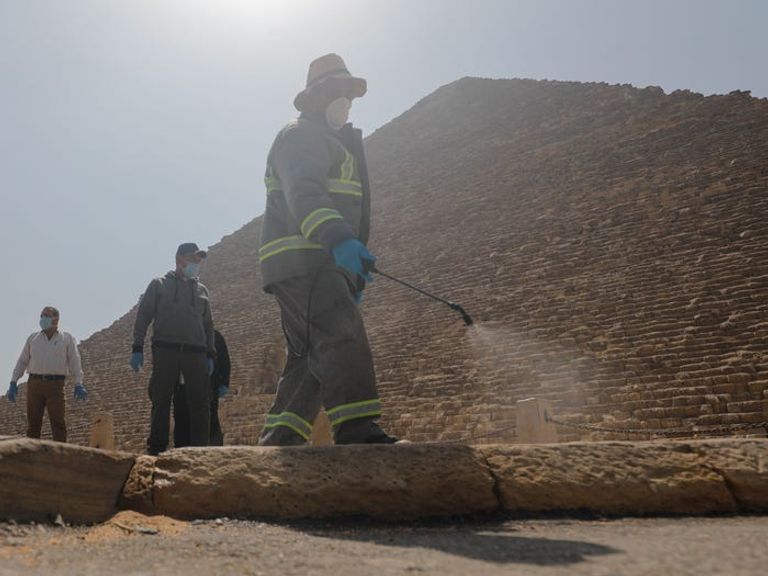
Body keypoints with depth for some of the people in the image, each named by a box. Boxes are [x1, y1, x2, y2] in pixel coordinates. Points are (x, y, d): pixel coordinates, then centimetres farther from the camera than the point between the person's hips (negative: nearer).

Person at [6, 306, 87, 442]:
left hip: (55, 385, -3)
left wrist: (79, 385, -11)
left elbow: (74, 363, 0)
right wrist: (13, 382, 4)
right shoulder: (33, 338, 14)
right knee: (33, 422, 2)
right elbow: (22, 361, 13)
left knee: (58, 422, -7)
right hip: (34, 384, 3)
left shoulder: (67, 338, 6)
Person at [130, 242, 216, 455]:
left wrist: (210, 354, 11)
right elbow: (143, 316, 7)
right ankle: (156, 449, 3)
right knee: (161, 401, -2)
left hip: (195, 352, 3)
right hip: (165, 351, -3)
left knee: (200, 403, -4)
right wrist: (137, 348, -3)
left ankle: (200, 450, -1)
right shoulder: (159, 284, 12)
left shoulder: (201, 289, 21)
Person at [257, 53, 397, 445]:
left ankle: (277, 442, 9)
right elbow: (303, 193, -23)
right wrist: (337, 238, -41)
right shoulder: (299, 136, -2)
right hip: (300, 260, -10)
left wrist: (355, 272, 30)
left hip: (323, 265, 10)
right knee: (343, 337, -24)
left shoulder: (334, 144, 32)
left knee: (312, 361, 6)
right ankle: (358, 432, -32)